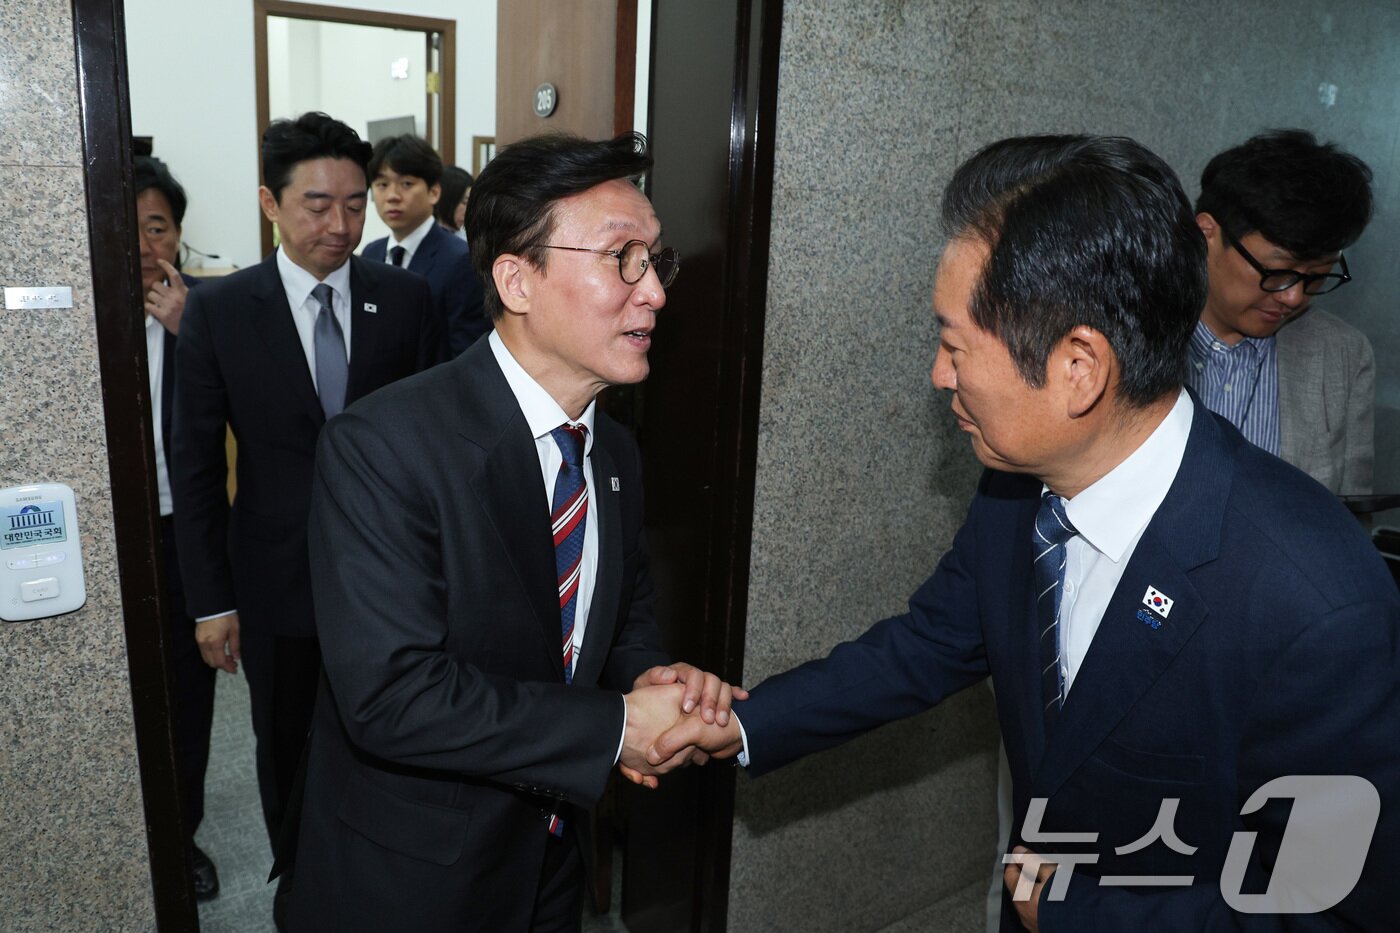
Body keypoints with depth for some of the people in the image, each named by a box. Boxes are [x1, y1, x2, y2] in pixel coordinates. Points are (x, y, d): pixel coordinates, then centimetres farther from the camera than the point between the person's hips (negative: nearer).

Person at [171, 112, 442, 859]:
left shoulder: (405, 299, -4)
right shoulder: (218, 310, -7)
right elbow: (196, 463, -3)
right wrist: (210, 600, -3)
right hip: (277, 580, 0)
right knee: (284, 751, 18)